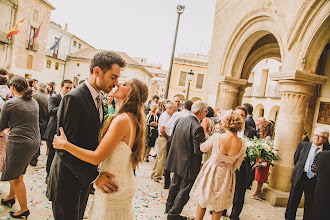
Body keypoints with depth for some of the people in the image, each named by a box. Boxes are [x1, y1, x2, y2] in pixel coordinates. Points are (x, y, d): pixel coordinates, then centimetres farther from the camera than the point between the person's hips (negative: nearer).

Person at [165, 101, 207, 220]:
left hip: (177, 160, 8)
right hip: (189, 164, -8)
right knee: (184, 190, 11)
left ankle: (169, 206, 43)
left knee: (175, 184, 26)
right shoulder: (197, 128, -26)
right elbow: (198, 150, -25)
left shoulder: (180, 120, -3)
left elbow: (173, 137, 7)